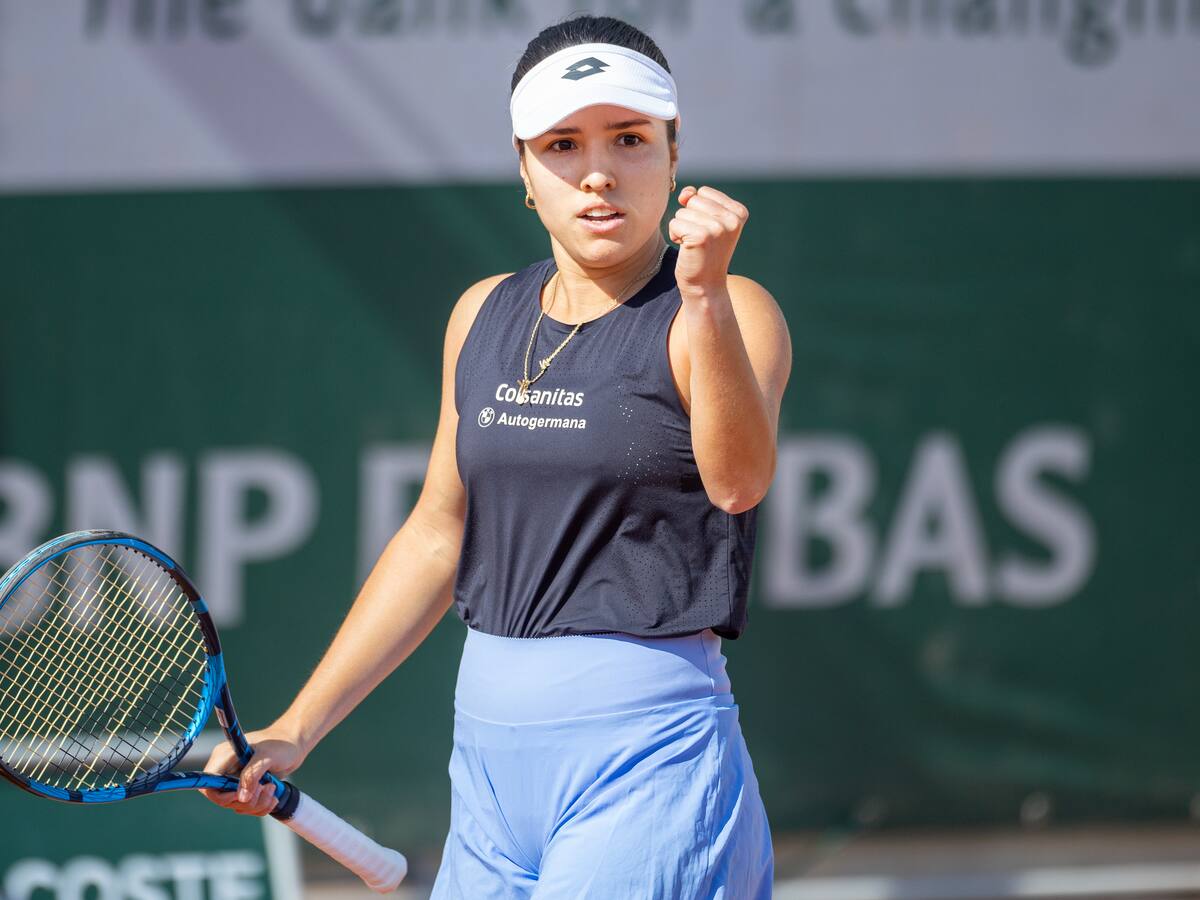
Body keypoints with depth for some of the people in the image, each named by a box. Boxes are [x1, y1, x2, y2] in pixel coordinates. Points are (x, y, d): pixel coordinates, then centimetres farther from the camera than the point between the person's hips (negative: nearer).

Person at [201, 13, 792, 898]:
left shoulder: (727, 316, -6)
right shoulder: (485, 316, 12)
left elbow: (738, 482, -25)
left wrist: (704, 296, -40)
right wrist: (296, 730, 15)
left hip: (646, 758, -6)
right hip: (488, 753, 6)